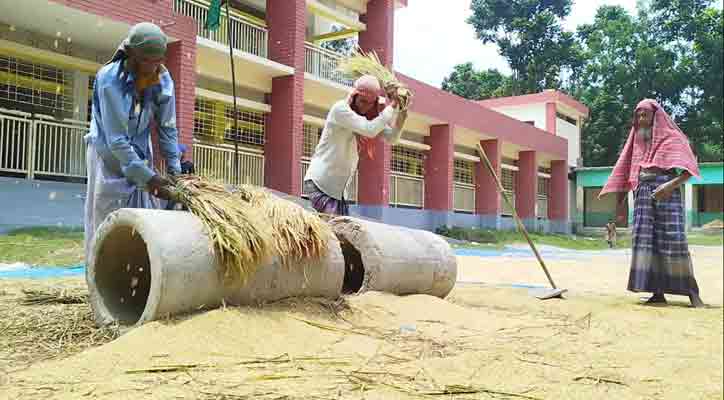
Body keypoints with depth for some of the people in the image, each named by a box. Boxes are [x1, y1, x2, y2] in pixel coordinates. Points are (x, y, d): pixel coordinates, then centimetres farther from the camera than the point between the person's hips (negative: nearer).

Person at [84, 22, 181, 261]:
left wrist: (174, 169, -10)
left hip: (140, 155, 4)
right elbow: (116, 139, -26)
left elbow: (167, 127, -3)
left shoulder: (163, 79, -11)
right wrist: (147, 177, -29)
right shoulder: (109, 79, -24)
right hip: (109, 156, -4)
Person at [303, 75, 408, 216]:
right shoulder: (340, 109, -14)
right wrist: (392, 106, -16)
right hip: (319, 184, -8)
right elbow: (370, 130, -27)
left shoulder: (370, 116, 8)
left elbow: (391, 138, 6)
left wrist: (402, 112, -7)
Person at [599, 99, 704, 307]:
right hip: (643, 193, 4)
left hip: (666, 192, -4)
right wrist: (619, 204, 14)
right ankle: (658, 293, -4)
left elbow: (689, 168, -3)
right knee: (646, 240, -6)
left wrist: (671, 184, -20)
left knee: (673, 239, -12)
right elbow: (625, 174, 20)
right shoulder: (637, 142, 22)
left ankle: (691, 291, -4)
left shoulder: (672, 137, 8)